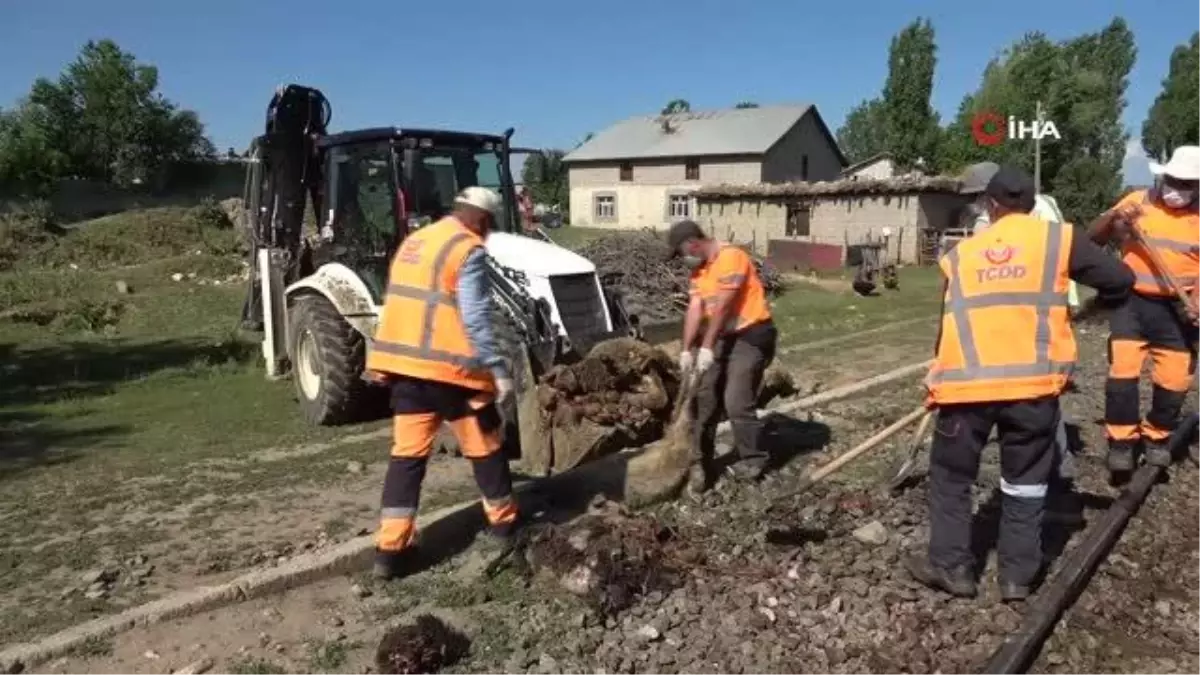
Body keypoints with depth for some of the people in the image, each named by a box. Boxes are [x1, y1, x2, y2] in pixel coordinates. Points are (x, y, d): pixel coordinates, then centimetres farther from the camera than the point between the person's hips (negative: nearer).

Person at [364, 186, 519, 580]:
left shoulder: (413, 243, 16)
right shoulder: (468, 250, -10)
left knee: (408, 453, 8)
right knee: (483, 446, 12)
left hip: (405, 364, 7)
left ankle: (391, 548, 5)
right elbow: (476, 319, -17)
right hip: (449, 368, -7)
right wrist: (499, 371, -15)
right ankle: (504, 520, 28)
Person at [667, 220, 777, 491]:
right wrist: (687, 349, -8)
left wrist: (706, 347, -24)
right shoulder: (698, 269, 8)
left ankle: (753, 461, 7)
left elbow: (722, 307, -23)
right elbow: (695, 309, 1)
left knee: (736, 402, -12)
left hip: (751, 335, -9)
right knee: (705, 398, 6)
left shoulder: (730, 257, -19)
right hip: (722, 335, 9)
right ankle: (703, 461, 15)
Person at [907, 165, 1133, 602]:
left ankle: (950, 565, 21)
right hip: (1033, 382, 0)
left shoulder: (960, 254, 13)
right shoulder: (1058, 238, 7)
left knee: (951, 475, 17)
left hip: (966, 383, 1)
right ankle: (1018, 576, 21)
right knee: (1025, 481, 16)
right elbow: (1120, 279, 6)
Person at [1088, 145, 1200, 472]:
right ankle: (1122, 439, 6)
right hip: (1132, 302, -1)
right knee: (1122, 371, -9)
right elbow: (1094, 237, 0)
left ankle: (1156, 436, 29)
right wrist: (1115, 217, -21)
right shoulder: (1138, 201, 0)